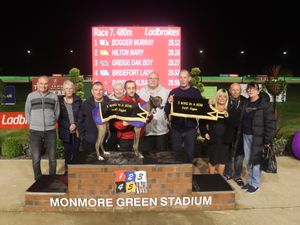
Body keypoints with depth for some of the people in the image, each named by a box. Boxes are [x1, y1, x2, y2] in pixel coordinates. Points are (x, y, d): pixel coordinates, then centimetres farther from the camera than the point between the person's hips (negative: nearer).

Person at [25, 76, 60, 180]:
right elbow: (27, 113, 9)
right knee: (36, 159, 2)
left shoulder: (54, 96, 4)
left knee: (52, 158, 6)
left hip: (50, 131, 1)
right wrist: (34, 124, 11)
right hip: (35, 132, -1)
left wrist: (50, 123, 11)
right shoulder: (31, 96, 2)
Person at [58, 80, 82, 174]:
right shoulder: (60, 101, 1)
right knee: (67, 152, 5)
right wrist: (68, 126, -8)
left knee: (76, 151, -1)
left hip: (77, 131, 0)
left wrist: (75, 124, -9)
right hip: (66, 132, 0)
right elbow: (59, 117, 1)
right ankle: (67, 170, 17)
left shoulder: (78, 100, 2)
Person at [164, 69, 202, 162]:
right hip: (176, 128, 1)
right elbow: (167, 111, -1)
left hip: (190, 128, -1)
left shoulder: (196, 92, 1)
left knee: (189, 154, 6)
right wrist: (169, 103, -21)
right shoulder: (173, 92, 3)